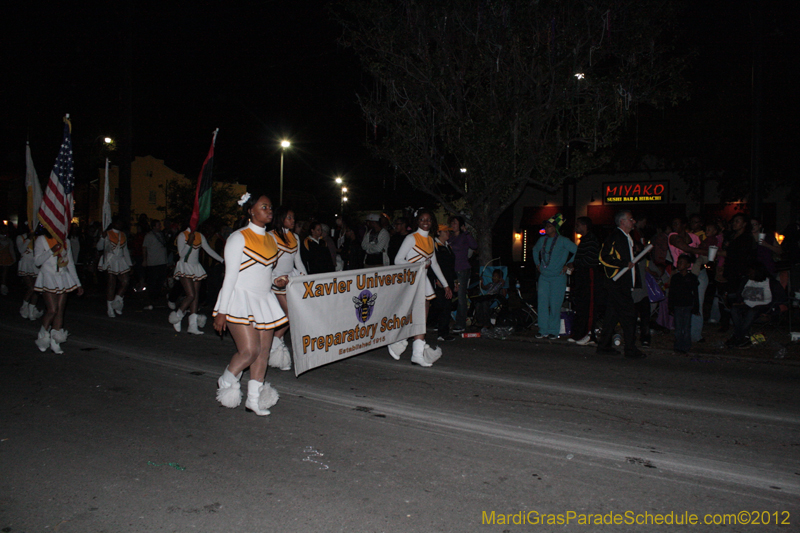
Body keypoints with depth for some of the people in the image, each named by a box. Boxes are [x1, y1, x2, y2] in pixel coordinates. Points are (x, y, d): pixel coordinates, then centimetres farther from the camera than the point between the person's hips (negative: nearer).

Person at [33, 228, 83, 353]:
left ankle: (54, 342, 6)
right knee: (52, 310, -12)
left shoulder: (65, 241, 13)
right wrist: (51, 251, -21)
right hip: (48, 278, -4)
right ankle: (42, 338, 9)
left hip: (63, 279, 4)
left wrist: (77, 283, 11)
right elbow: (37, 261, -7)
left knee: (60, 310, 0)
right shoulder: (41, 240, 0)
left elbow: (70, 263, 14)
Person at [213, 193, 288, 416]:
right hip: (241, 300, -7)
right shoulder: (239, 237, -7)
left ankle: (254, 398, 14)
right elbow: (231, 275, -10)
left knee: (263, 351, 3)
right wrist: (222, 311, -11)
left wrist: (276, 281, 1)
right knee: (249, 350, -13)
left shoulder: (270, 240, 13)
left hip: (264, 301, 7)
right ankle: (226, 381, 15)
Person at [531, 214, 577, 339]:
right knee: (542, 303, 1)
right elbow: (535, 250, 29)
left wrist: (568, 265, -7)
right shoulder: (542, 240, 10)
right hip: (543, 276, 5)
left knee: (555, 305, -2)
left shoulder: (563, 241, -5)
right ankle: (543, 330, 9)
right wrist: (537, 263, 20)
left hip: (558, 277, -4)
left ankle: (553, 331, 9)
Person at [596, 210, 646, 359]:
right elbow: (603, 257, -17)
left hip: (623, 283, 10)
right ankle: (631, 349, -3)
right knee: (628, 314, -8)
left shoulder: (626, 238, 20)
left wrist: (636, 279, 22)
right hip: (617, 283, -10)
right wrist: (624, 264, -19)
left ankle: (604, 345, 16)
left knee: (613, 314, 11)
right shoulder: (615, 236, -11)